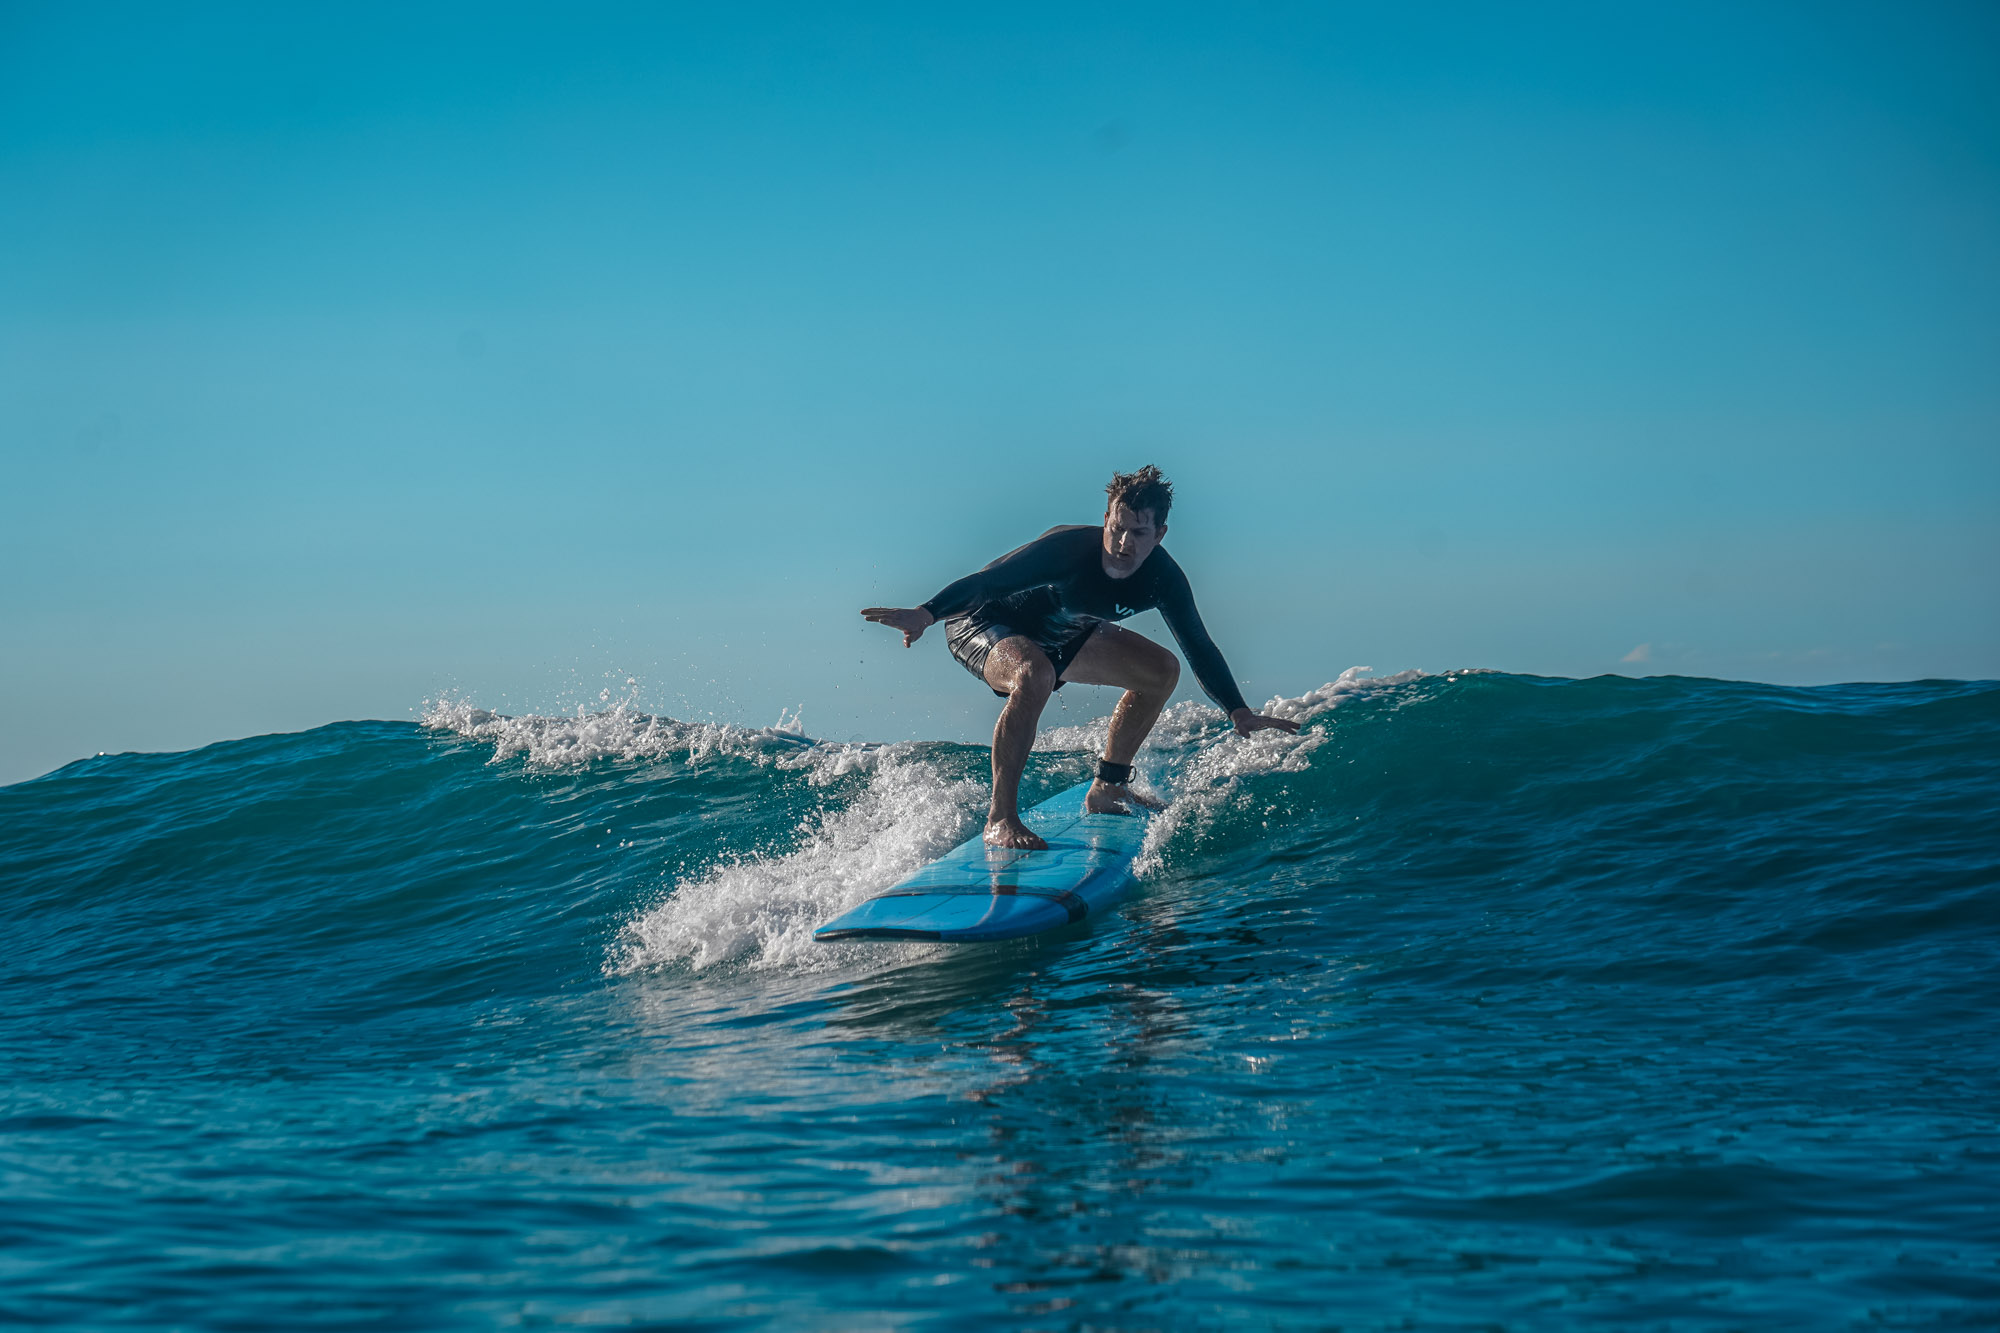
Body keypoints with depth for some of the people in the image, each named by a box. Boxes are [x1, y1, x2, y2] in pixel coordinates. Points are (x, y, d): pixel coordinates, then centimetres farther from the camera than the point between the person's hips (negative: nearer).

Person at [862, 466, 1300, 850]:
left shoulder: (1162, 578, -16)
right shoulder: (1067, 549, -34)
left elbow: (1198, 647, -5)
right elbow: (986, 580, -36)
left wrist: (1240, 713, -9)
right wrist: (927, 613, -50)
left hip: (1057, 635, 7)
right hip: (982, 625, -7)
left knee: (1161, 670, 6)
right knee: (1034, 675, -40)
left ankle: (1107, 790, 18)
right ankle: (1001, 820, -35)